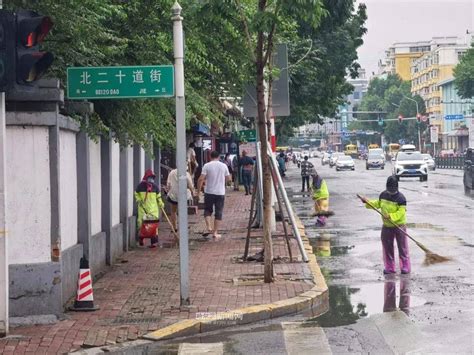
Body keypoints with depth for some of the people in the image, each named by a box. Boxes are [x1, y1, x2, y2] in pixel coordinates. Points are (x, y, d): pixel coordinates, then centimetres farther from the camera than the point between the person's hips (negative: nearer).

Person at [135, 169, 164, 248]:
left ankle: (154, 241, -4)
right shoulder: (140, 186, 0)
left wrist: (161, 204, 11)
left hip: (153, 208, 1)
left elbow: (158, 196, 16)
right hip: (143, 208, -1)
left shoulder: (155, 186, 6)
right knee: (141, 222, -2)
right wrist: (138, 200, -5)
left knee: (154, 223, -6)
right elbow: (136, 194, 11)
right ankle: (141, 237, 21)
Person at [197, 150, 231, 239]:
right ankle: (215, 232, 8)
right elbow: (228, 178, 9)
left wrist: (198, 190, -1)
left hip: (209, 192, -1)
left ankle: (209, 228, -6)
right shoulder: (224, 166, 1)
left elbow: (201, 179, -12)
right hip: (220, 192, 1)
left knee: (207, 210, 14)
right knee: (218, 213, 8)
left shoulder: (207, 166, -6)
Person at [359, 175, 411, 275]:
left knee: (402, 247, -1)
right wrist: (368, 202, 8)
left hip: (399, 225, -6)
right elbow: (378, 203, 20)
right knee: (387, 247, 9)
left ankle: (405, 267, 6)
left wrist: (391, 216, -34)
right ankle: (389, 267, 17)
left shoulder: (400, 198, -16)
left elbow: (401, 213, -22)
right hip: (387, 226, 6)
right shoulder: (383, 195, 4)